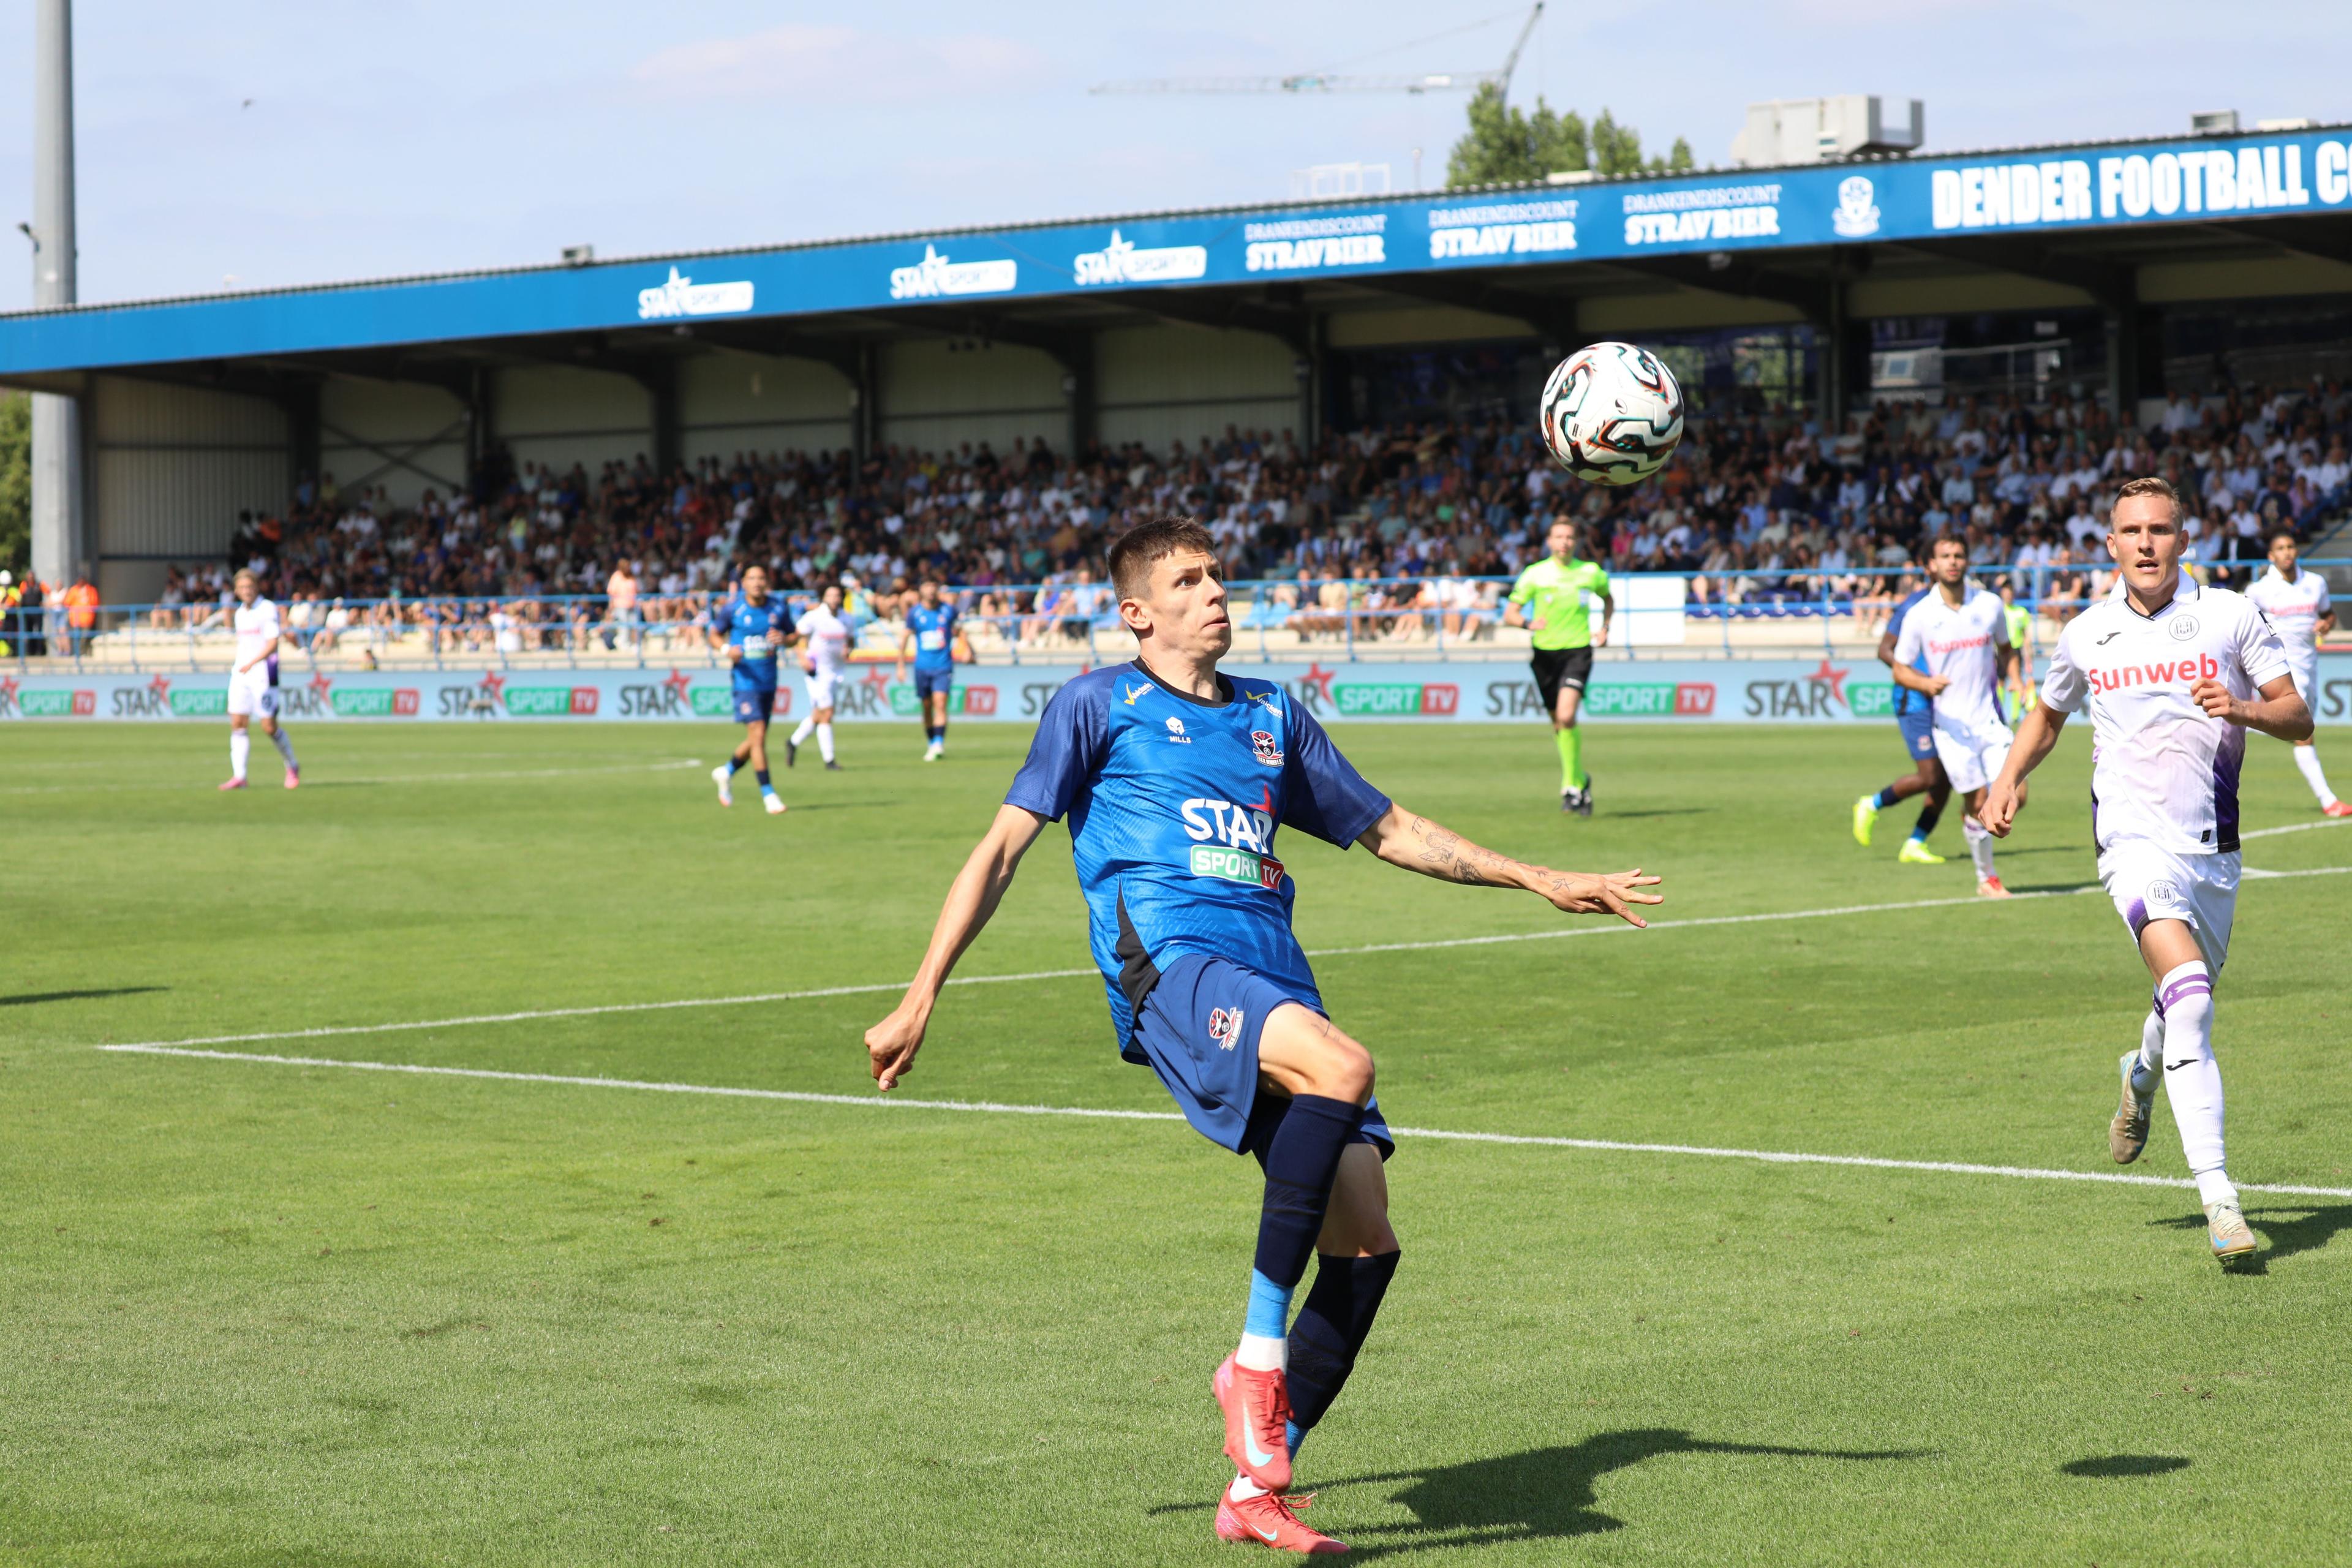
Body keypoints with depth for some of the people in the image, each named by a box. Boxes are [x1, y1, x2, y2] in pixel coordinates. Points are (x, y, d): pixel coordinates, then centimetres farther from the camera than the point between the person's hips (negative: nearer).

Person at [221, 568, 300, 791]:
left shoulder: (268, 609, -7)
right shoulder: (239, 613, 15)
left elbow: (272, 643, -15)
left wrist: (251, 663, -25)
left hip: (262, 673, -7)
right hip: (240, 673, 7)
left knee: (269, 727, -6)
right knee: (237, 724, -4)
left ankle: (292, 768, 14)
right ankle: (239, 776, -6)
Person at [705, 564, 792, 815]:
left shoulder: (778, 608, 1)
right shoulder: (733, 608, -6)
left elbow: (794, 637, 12)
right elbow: (715, 635, 5)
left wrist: (783, 639, -12)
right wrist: (727, 648, -16)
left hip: (768, 681, 4)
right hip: (745, 679, -4)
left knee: (757, 739, 12)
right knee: (757, 733, -15)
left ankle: (727, 772, 39)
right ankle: (768, 794, -10)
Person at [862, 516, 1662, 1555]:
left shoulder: (1272, 716, 26)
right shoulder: (1101, 704, 11)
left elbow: (1389, 830, 35)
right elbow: (1002, 848, 8)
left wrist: (1539, 882, 31)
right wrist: (920, 1001, 1)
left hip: (1276, 987, 6)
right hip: (1171, 964, -6)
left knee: (1366, 1242, -7)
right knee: (1342, 1068, -36)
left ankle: (1256, 1491, 5)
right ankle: (1257, 1358, -26)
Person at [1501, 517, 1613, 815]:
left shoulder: (1591, 572, 4)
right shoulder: (1535, 574, 1)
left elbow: (1608, 600, 26)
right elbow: (1509, 614, 0)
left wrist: (1604, 628, 10)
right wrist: (1528, 623, -21)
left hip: (1578, 650, -2)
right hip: (1545, 653, 2)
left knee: (1566, 717, -21)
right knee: (1558, 722, 7)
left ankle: (1572, 787, -10)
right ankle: (1580, 780, 29)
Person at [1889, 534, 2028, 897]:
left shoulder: (1989, 605, 2)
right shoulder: (1919, 615, -5)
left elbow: (2006, 650, 19)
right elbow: (1900, 669, 1)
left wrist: (2017, 682, 1)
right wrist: (1926, 683, -19)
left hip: (1990, 718, 2)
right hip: (1952, 724, -2)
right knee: (1978, 803, -4)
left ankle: (1971, 813, 23)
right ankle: (1986, 879, 15)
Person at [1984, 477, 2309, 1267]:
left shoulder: (2231, 615, -1)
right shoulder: (2086, 635, 3)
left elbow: (2298, 718, -1)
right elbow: (2047, 714, 22)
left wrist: (2244, 708, -21)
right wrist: (2009, 778, 5)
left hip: (2214, 846, 2)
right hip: (2136, 840, -2)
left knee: (2186, 1003, 19)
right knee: (2190, 996, -24)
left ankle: (2143, 1077, 58)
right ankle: (2218, 1200, -29)